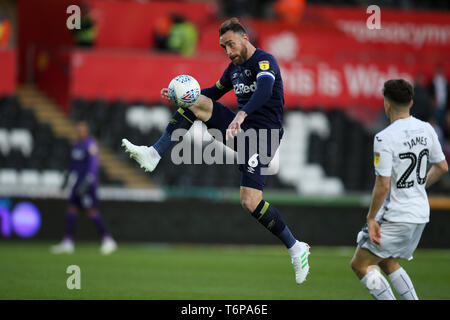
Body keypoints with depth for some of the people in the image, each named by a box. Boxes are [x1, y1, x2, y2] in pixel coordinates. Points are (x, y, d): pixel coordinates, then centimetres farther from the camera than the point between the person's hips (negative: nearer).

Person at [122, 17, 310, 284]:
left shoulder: (264, 61, -13)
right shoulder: (234, 67, 14)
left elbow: (264, 90, -33)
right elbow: (214, 92, 28)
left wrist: (241, 115, -50)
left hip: (263, 133, -8)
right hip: (240, 126, 8)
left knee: (250, 202, -17)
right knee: (196, 102, -6)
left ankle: (295, 248, -1)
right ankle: (154, 154, -11)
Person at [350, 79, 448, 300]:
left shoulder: (384, 138, -19)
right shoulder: (426, 130, 4)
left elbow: (383, 185, -21)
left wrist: (371, 218, -12)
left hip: (396, 218, -8)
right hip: (421, 214, 8)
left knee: (360, 264, 1)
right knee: (387, 262, 23)